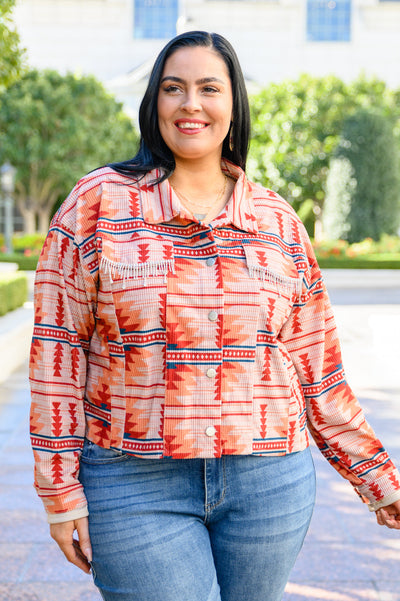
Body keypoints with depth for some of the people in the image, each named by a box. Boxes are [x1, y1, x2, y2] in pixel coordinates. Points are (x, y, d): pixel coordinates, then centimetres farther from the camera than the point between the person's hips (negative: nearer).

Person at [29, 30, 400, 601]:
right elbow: (59, 347, -3)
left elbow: (315, 366, 10)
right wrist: (61, 491, -6)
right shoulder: (99, 202, -2)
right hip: (136, 489, -2)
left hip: (267, 487, 3)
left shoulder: (279, 221, 5)